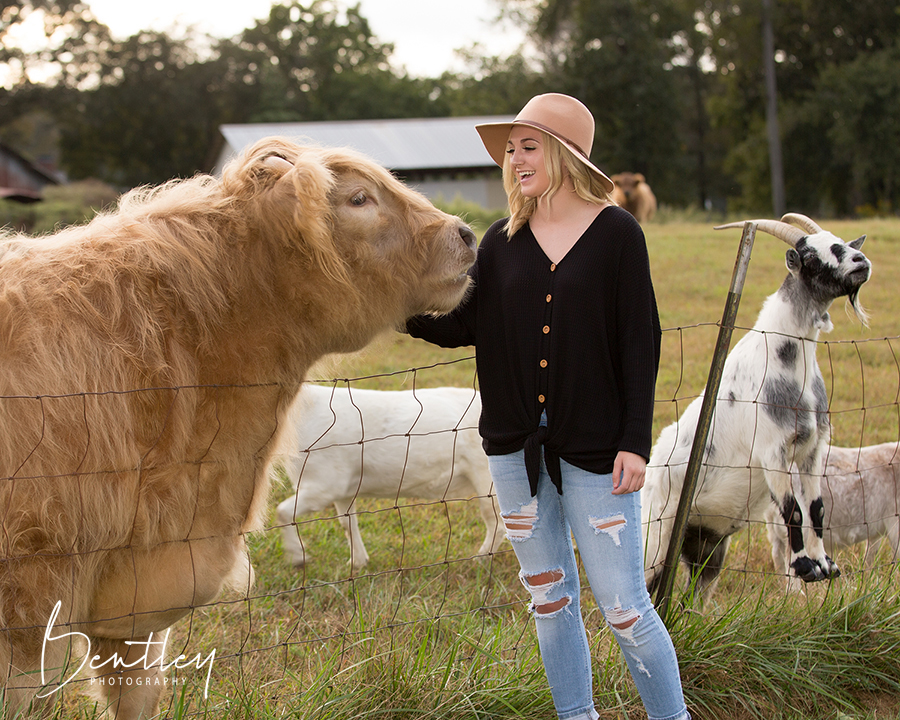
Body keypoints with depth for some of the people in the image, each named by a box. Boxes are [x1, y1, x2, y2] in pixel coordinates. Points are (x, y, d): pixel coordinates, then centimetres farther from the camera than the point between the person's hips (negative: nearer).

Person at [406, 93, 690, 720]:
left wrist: (635, 441, -10)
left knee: (623, 604, -5)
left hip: (593, 446, -4)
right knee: (549, 596, 13)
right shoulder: (504, 242, 6)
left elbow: (640, 341, -5)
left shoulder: (615, 233, -5)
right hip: (516, 444, 4)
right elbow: (462, 325, 5)